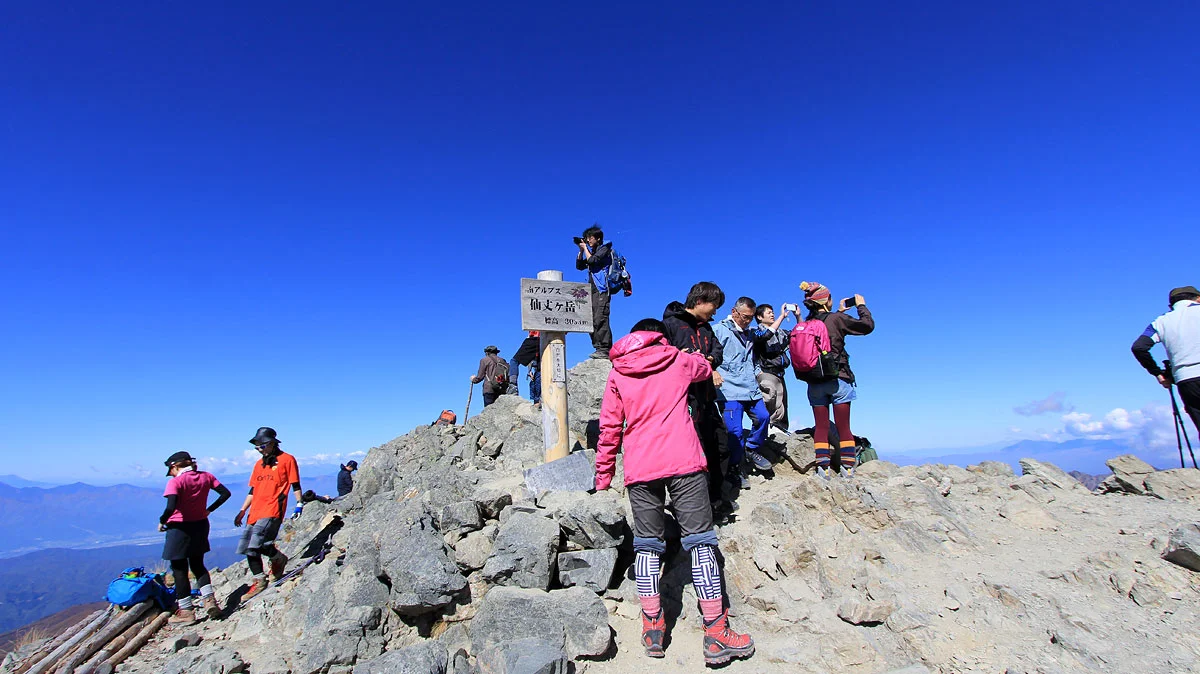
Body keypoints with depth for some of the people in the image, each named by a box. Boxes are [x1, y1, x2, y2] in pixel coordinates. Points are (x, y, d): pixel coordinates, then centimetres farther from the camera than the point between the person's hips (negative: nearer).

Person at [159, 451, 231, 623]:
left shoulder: (175, 481, -15)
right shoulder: (206, 476, 1)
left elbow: (171, 507, -26)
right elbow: (225, 493, 2)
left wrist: (162, 522, -8)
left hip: (180, 527, -6)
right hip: (201, 525, 6)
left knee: (179, 569, 8)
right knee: (198, 565, 20)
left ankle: (185, 611, 12)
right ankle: (209, 599, 7)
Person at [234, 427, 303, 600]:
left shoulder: (287, 459, 1)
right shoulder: (259, 464, 20)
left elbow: (295, 485, 0)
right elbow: (253, 490, 23)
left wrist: (299, 504, -6)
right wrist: (242, 511, 19)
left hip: (272, 510, -7)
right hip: (255, 512, 7)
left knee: (257, 544, -20)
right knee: (248, 548, 3)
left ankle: (279, 558, 8)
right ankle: (259, 581, 15)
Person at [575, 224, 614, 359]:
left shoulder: (604, 249, 1)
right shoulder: (591, 251, 23)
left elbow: (592, 260, -14)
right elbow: (579, 266, 21)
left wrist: (585, 248, 1)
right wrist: (581, 250, 12)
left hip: (601, 289, -8)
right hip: (592, 290, 9)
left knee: (600, 319, -18)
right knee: (592, 321, 2)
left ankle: (605, 350, -20)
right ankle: (599, 348, 3)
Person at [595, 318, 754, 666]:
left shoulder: (617, 372, 13)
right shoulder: (679, 360, 12)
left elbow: (609, 428, 9)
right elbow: (706, 369, 35)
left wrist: (603, 476, 15)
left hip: (640, 468, 2)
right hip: (684, 463, -1)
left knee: (647, 544, 11)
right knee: (700, 540, 2)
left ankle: (652, 628, 10)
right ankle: (716, 632, 3)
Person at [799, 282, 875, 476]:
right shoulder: (836, 319, -9)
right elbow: (868, 326, -2)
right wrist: (861, 306, 13)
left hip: (815, 382, 4)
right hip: (838, 379, -4)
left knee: (821, 427, 7)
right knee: (843, 427, 4)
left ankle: (823, 467, 4)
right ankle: (847, 468, 6)